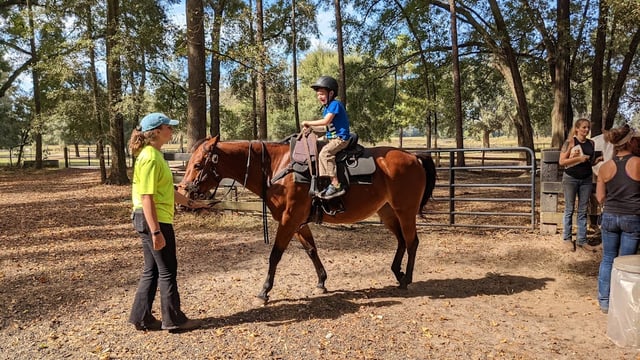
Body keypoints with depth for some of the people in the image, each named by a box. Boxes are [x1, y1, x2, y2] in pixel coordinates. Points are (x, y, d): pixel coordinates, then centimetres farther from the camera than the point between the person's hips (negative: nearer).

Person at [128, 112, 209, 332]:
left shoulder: (154, 155, 13)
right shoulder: (150, 158, -18)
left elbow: (166, 191, 21)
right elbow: (147, 198, -23)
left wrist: (190, 203, 25)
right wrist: (156, 232, -25)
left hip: (155, 220, 10)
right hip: (154, 220, -10)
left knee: (152, 270, 16)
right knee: (167, 270, 2)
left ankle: (142, 318, 25)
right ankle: (173, 320, 14)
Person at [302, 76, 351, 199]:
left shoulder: (335, 104, -13)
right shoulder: (326, 107, 15)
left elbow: (326, 121, -23)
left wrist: (309, 123, -15)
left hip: (340, 138, -11)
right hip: (332, 138, 11)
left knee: (325, 153, -27)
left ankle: (336, 185, -29)